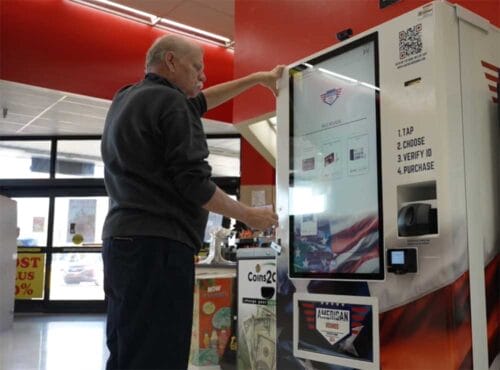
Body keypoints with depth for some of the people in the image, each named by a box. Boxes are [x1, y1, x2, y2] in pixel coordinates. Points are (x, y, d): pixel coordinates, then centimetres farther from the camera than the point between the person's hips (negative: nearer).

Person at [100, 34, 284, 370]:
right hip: (157, 246, -10)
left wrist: (257, 78, 34)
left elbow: (197, 102, 31)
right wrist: (249, 216, -1)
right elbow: (193, 184, -15)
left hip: (123, 240, 10)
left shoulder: (127, 99, 20)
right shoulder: (169, 101, -8)